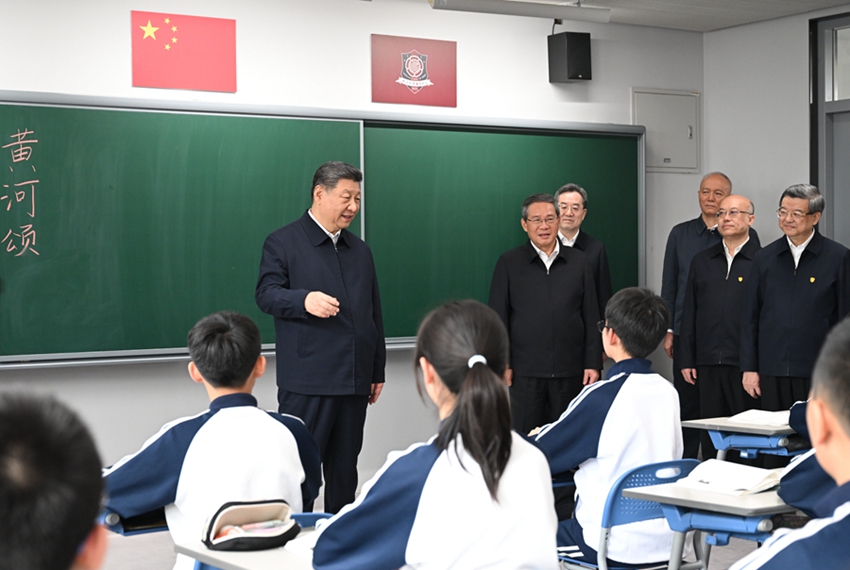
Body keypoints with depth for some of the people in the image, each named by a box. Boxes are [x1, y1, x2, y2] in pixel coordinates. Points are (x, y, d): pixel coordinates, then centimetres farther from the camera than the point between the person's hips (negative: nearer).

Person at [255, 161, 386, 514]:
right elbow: (266, 295, -9)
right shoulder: (283, 243, 1)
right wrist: (304, 299, -29)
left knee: (345, 469, 10)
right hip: (307, 381, -6)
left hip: (354, 379, 6)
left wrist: (377, 369, 19)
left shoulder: (360, 250, 20)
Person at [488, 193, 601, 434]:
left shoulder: (578, 262, 8)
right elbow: (498, 317, 2)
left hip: (570, 372, 2)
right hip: (524, 372, -2)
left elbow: (591, 317, 8)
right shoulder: (509, 263, 3)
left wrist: (593, 363, 3)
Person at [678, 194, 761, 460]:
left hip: (746, 365, -4)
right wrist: (686, 360, 9)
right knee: (710, 435, 8)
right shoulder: (702, 261, 14)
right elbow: (689, 312, 14)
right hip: (708, 364, 4)